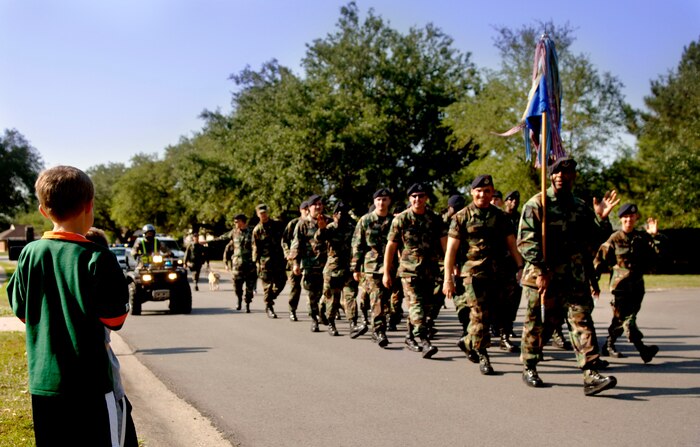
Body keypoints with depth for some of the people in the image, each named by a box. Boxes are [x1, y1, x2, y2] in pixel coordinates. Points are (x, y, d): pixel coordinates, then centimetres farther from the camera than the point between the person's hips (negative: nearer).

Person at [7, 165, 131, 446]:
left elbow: (21, 310, 9)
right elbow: (114, 319, -10)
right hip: (89, 383, -5)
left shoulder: (30, 254, 0)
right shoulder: (97, 258, -14)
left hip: (42, 381, 5)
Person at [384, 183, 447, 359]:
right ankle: (425, 342, -19)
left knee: (427, 306, 10)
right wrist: (386, 273, 0)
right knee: (416, 305, -14)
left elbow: (445, 243, 0)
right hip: (409, 270, -4)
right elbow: (390, 247, 1)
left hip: (430, 270, 4)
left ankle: (410, 336, 27)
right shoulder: (400, 219, -1)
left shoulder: (435, 219, 6)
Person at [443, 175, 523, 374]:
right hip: (473, 273, -5)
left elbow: (511, 244, 11)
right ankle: (482, 356, 2)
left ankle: (467, 342, 34)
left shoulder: (500, 216, 11)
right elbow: (451, 248, -4)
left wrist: (520, 266, -2)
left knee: (487, 312, 12)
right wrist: (448, 278, -9)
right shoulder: (462, 217, -2)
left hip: (495, 274, 5)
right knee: (479, 314, -7)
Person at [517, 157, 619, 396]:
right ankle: (529, 368, 24)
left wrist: (601, 218, -4)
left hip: (575, 278, 4)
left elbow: (596, 240, 14)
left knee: (582, 321, -7)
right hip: (542, 277, -3)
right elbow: (526, 240, -11)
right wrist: (541, 271, -17)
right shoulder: (537, 204, -2)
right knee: (538, 324, 6)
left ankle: (591, 376, -10)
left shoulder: (581, 207, 14)